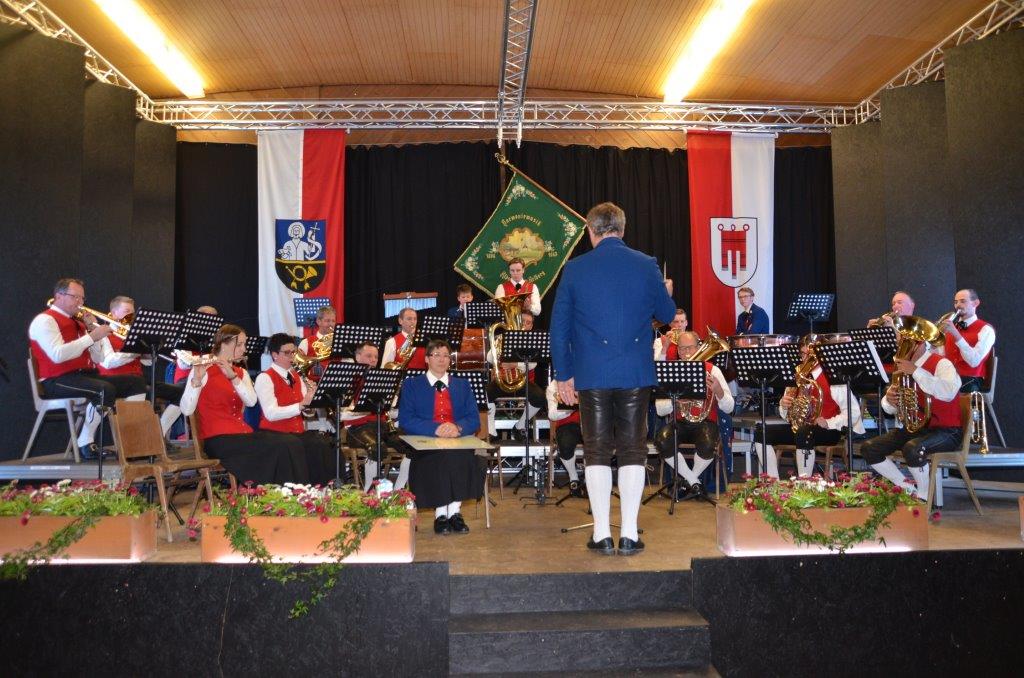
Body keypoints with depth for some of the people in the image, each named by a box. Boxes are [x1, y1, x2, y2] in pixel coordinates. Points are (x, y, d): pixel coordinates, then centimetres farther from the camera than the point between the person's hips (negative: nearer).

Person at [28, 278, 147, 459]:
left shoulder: (77, 322, 20)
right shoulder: (45, 320, -5)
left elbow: (98, 359, 15)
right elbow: (57, 355, -23)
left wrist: (92, 329, 4)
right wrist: (91, 336, -19)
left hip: (86, 375, 9)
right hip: (58, 380, -9)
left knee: (137, 382, -1)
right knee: (105, 390, -35)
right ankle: (85, 443, -18)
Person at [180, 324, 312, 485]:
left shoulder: (241, 373, 17)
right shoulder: (202, 371, 0)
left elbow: (251, 401, -4)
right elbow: (186, 410, -13)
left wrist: (233, 376, -17)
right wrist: (197, 379, -27)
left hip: (243, 434, 6)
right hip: (218, 440, -6)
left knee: (292, 443, -20)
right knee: (281, 448, -25)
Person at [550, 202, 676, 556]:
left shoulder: (574, 269, -1)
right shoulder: (646, 265, -1)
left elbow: (558, 327, 1)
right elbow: (668, 315, 10)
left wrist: (563, 375, 9)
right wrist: (666, 294, 33)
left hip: (591, 375, 0)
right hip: (636, 373, 1)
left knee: (597, 452, 7)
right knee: (633, 450, 8)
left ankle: (602, 534, 10)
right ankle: (629, 535, 10)